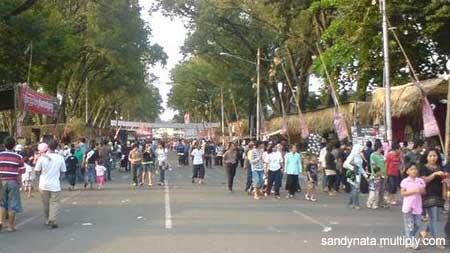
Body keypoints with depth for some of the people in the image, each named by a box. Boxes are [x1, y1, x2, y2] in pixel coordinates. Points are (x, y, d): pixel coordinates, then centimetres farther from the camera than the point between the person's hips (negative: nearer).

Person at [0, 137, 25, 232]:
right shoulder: (18, 157, -5)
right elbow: (20, 172, -6)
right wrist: (19, 183, 6)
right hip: (13, 182, -2)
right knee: (12, 205, 6)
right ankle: (11, 226, 12)